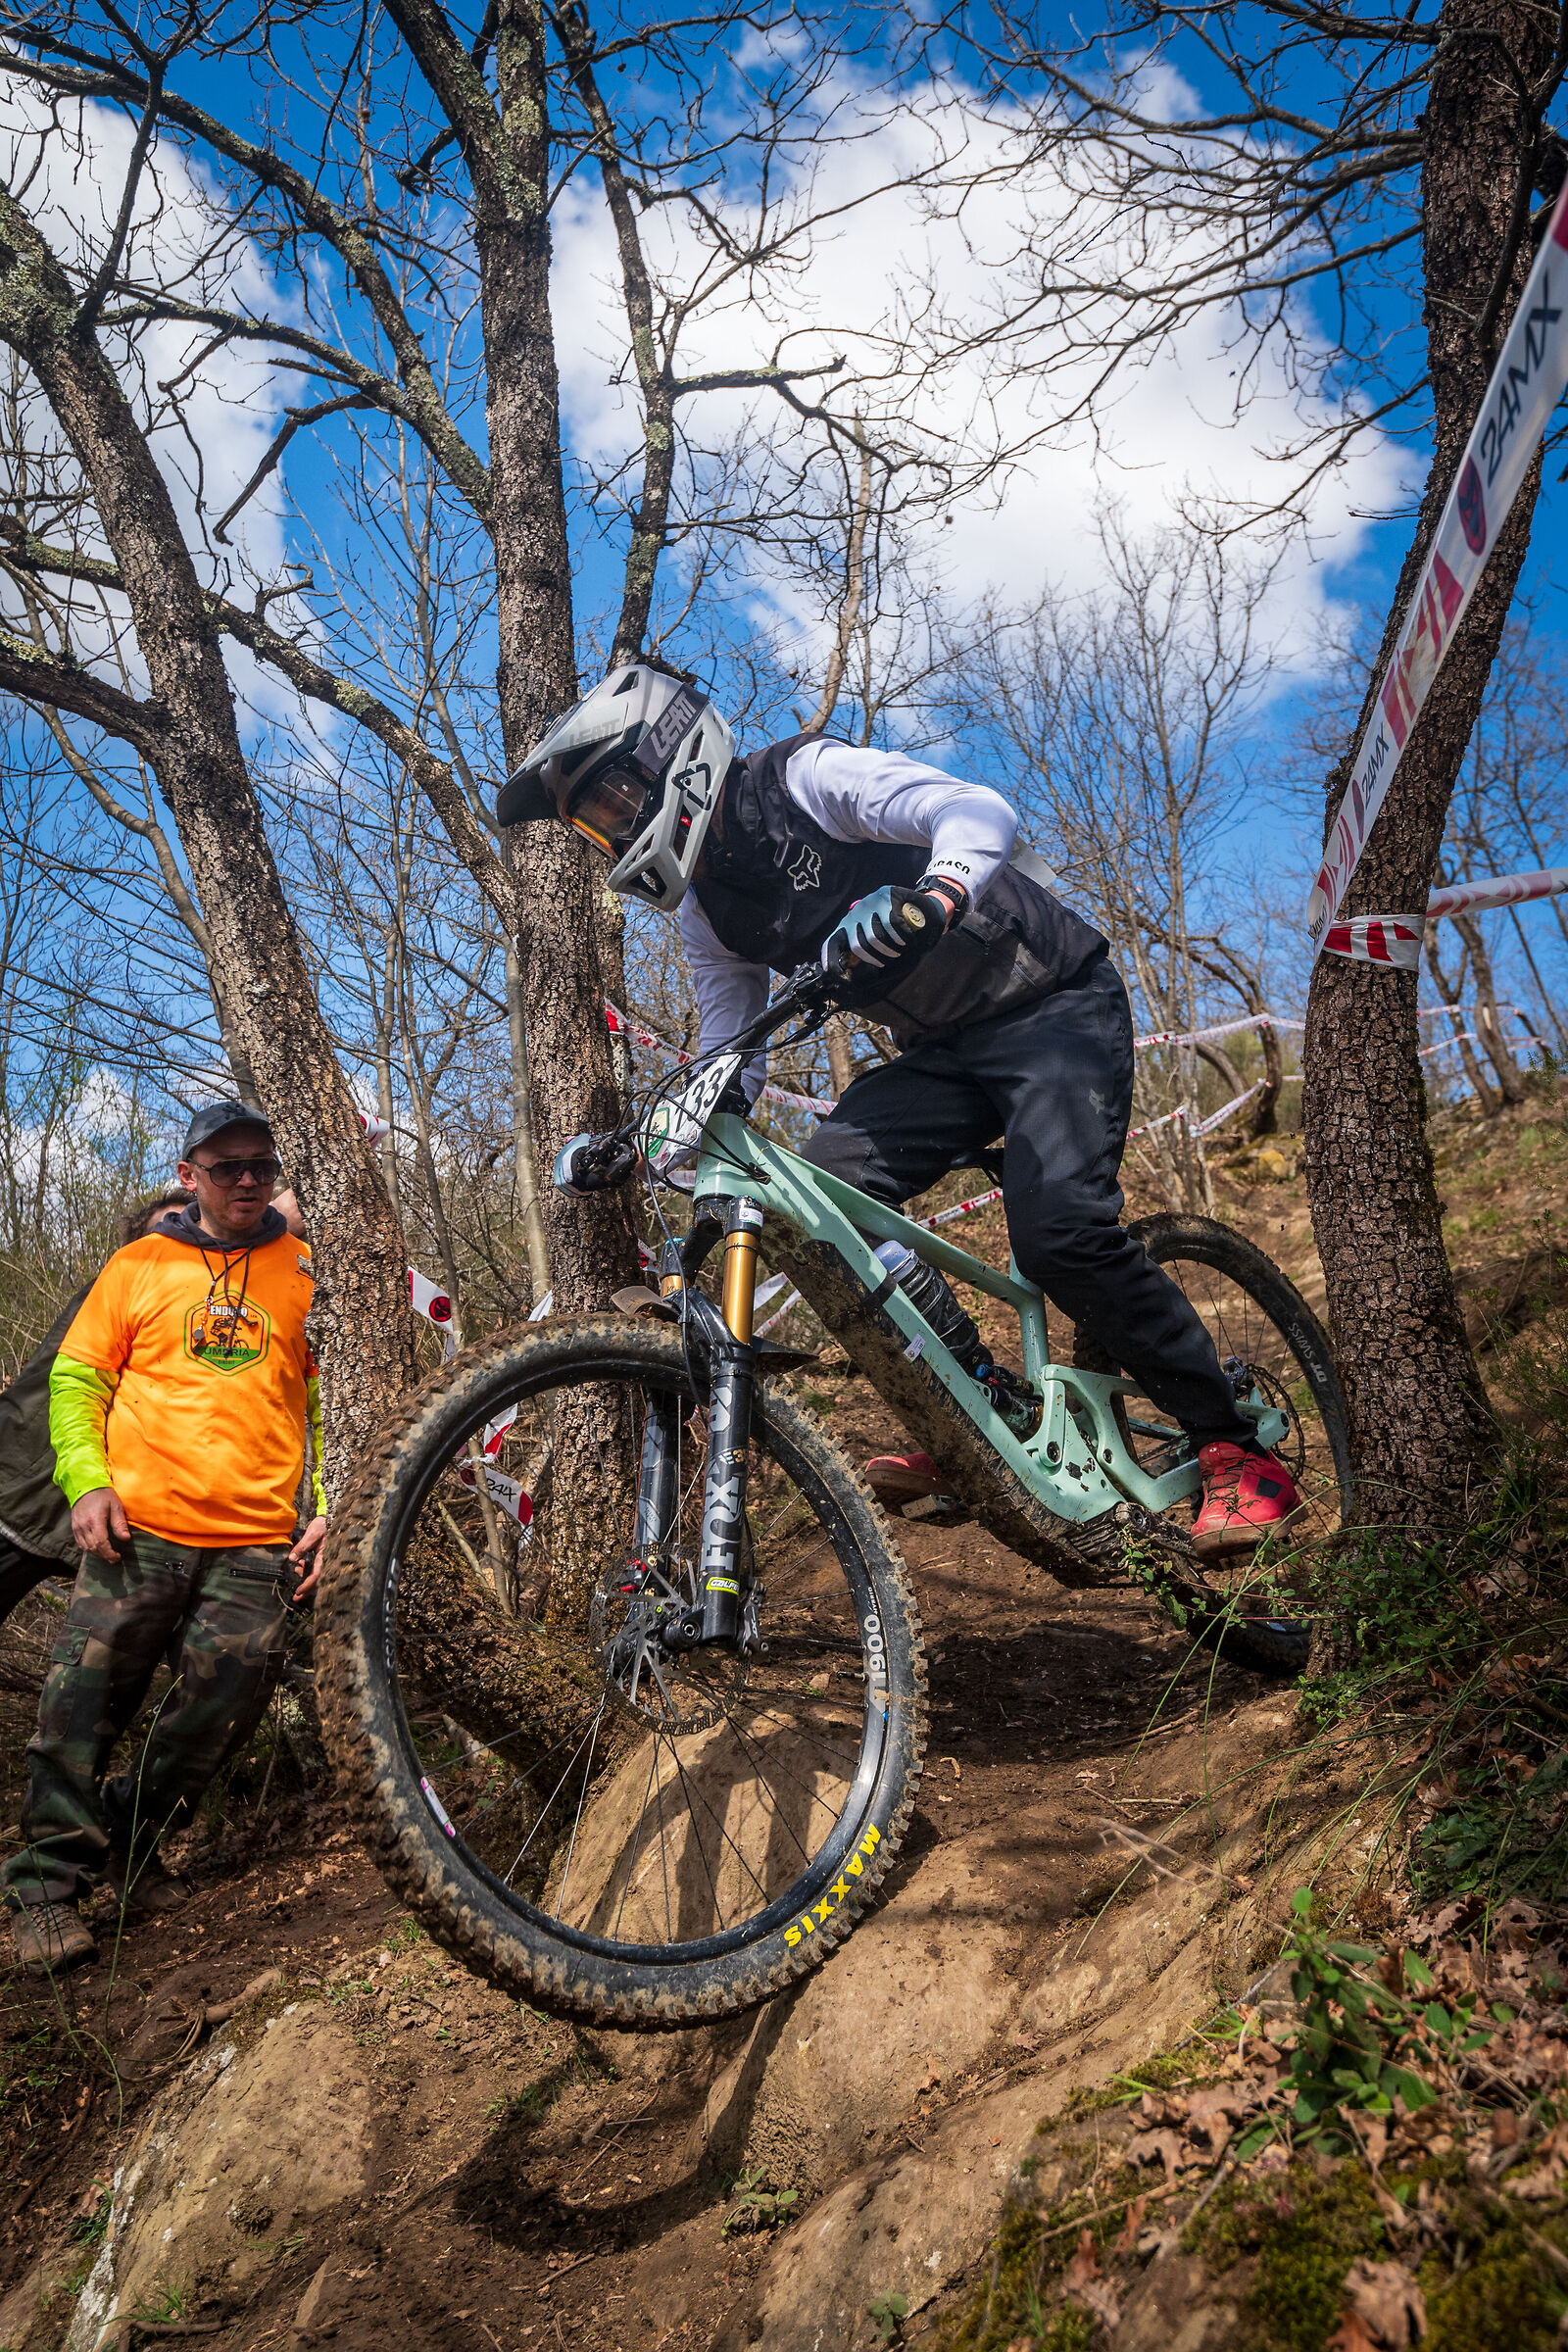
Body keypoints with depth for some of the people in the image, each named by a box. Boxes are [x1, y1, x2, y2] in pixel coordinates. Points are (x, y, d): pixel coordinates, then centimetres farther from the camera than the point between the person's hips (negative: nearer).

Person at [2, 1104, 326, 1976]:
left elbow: (332, 1402, 12)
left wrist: (327, 1508, 3)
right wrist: (86, 1480, -4)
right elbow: (76, 1376, 10)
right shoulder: (140, 1264, 9)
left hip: (259, 1544, 1)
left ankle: (130, 1851, 27)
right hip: (138, 1529, 0)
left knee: (218, 1714, 3)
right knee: (84, 1704, -1)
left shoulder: (307, 1274, 10)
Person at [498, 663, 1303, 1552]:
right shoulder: (706, 915, 7)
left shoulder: (805, 778, -15)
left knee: (1059, 1226, -27)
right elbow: (727, 1056, 12)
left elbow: (981, 811, -29)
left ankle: (1238, 1452, -9)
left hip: (1056, 1005, -7)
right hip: (947, 1050, 7)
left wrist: (928, 898, -50)